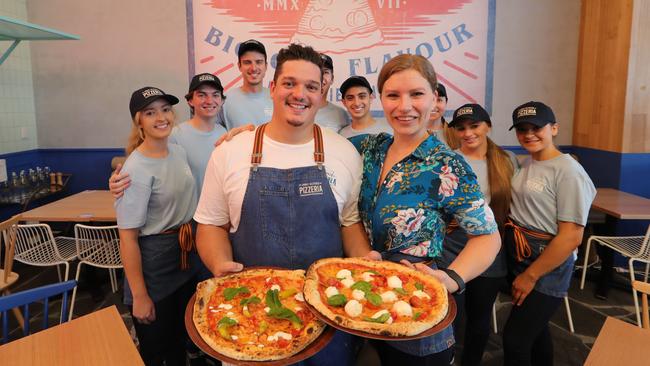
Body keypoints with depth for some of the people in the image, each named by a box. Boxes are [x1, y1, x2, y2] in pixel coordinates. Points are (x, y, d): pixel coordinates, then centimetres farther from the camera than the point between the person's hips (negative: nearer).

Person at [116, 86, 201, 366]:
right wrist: (139, 296, -18)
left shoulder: (179, 152, 0)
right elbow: (128, 237, -20)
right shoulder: (136, 170, -22)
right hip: (153, 265, -7)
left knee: (180, 341, 23)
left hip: (186, 261, 7)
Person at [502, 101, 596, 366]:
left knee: (515, 338, -4)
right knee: (535, 327, 21)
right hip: (516, 258, 7)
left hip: (547, 266, -7)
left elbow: (571, 237, -20)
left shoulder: (568, 172, -18)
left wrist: (531, 275, -16)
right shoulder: (524, 164, 6)